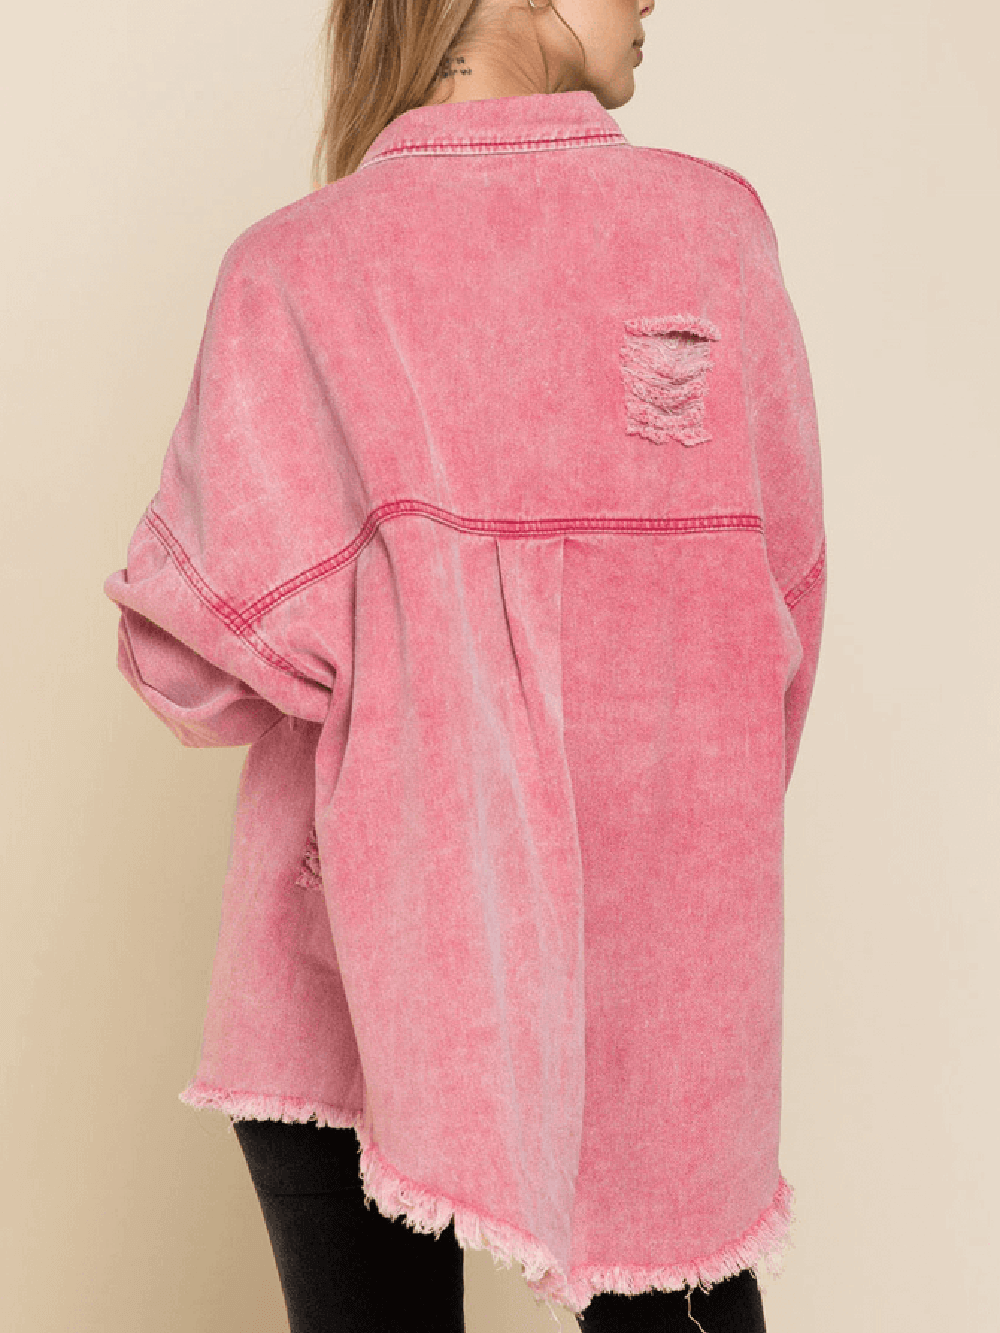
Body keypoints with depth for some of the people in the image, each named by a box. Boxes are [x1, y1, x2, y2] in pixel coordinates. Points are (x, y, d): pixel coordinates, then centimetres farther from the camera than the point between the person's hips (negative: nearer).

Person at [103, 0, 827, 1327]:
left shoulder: (295, 271, -10)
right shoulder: (717, 227, -4)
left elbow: (211, 658, -15)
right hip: (664, 938, 2)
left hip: (374, 958, -1)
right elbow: (781, 585, 2)